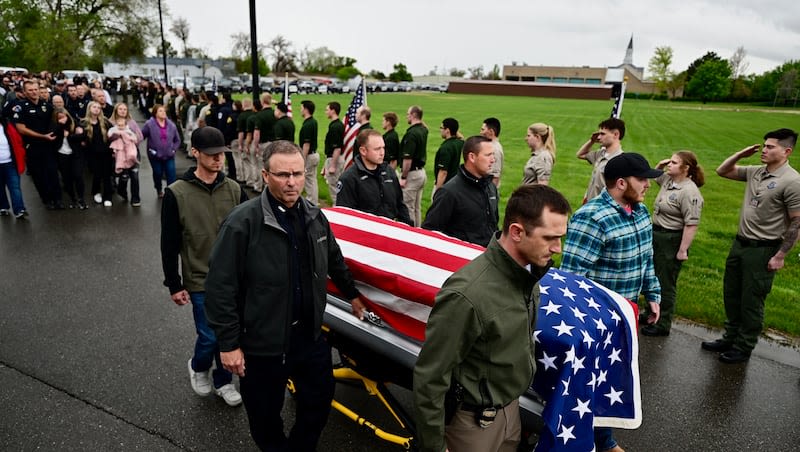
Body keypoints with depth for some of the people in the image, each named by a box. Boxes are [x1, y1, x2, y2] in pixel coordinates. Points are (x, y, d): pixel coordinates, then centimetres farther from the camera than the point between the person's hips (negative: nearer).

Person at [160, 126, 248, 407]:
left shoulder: (234, 190, 0)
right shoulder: (176, 194, -7)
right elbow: (169, 245, -3)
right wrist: (174, 285, -3)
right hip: (200, 282, -3)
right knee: (210, 337, 0)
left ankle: (223, 381, 33)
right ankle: (198, 367, 33)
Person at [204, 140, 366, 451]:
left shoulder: (314, 216, 0)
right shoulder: (243, 222, -19)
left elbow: (334, 260, 17)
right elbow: (220, 287, -17)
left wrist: (351, 294, 24)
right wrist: (229, 343, -15)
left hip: (310, 334, 6)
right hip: (261, 342, -5)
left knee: (320, 401, 20)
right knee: (265, 416, 16)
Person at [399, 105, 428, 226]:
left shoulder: (411, 133, -19)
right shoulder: (423, 130, 7)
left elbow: (408, 159, -23)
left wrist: (403, 177, -18)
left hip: (412, 173, -9)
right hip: (421, 172, 9)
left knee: (408, 207, -3)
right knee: (417, 207, 16)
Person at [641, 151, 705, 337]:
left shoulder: (689, 192, -22)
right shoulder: (668, 180, 4)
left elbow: (691, 225, -25)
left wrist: (683, 250, -24)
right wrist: (659, 166, 8)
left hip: (672, 240, -9)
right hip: (656, 234, 9)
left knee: (666, 283, 3)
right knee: (653, 277, 21)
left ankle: (663, 325, 17)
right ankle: (650, 311, 39)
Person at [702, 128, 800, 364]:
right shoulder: (755, 172, 4)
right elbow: (722, 171, 18)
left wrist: (780, 256, -16)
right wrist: (740, 154, 2)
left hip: (762, 250, -7)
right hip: (739, 243, 8)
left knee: (751, 301, 4)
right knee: (731, 295, 17)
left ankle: (744, 348, 19)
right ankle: (731, 338, 33)